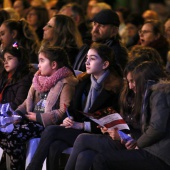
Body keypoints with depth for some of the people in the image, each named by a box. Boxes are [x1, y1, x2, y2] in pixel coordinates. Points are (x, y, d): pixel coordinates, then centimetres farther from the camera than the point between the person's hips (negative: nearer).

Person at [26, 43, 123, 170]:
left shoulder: (114, 87, -8)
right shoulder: (84, 81, 13)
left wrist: (82, 125, -16)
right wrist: (69, 120, -4)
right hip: (76, 129, 6)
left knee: (51, 131, -24)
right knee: (55, 147, -27)